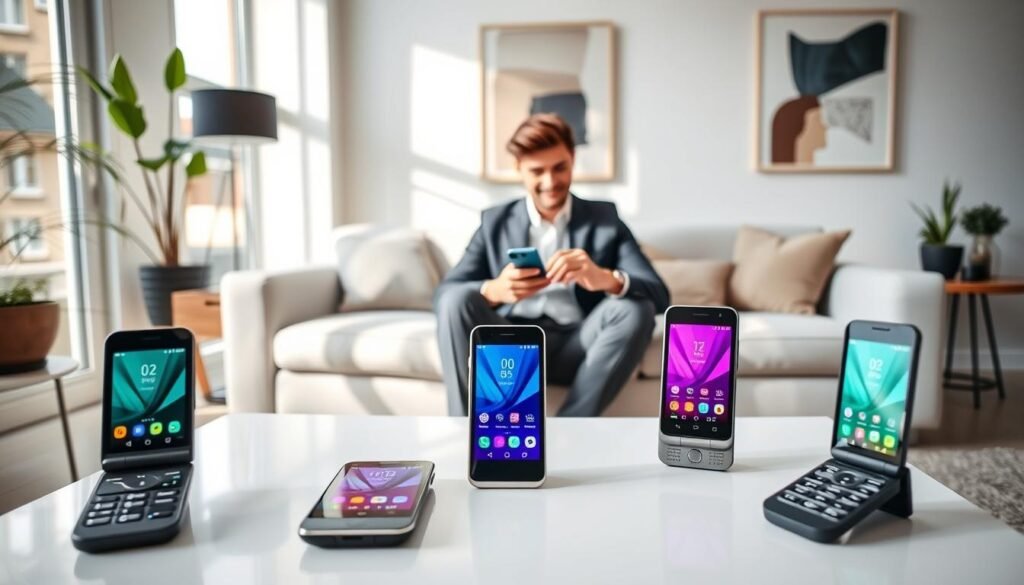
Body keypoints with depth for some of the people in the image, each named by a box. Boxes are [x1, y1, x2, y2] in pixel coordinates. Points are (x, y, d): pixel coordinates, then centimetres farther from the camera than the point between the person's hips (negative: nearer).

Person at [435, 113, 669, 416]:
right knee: (456, 299, -25)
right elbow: (443, 295, 0)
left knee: (635, 308, -26)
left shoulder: (604, 218, 10)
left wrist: (606, 279, -27)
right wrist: (493, 290, -24)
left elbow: (658, 295, -3)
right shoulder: (495, 221, 12)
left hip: (576, 348, 0)